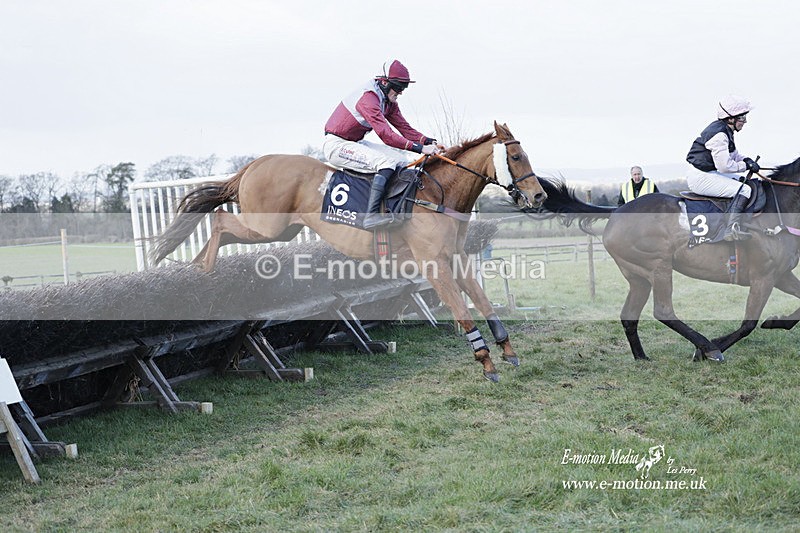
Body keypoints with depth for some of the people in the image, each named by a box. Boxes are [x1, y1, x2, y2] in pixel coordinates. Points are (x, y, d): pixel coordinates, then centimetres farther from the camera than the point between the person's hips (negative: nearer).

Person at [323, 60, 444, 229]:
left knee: (403, 158, 4)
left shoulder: (389, 102, 6)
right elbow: (386, 134, -35)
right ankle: (371, 215, -36)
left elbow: (404, 128, 6)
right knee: (387, 162, -27)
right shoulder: (368, 98, -26)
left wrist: (429, 142, -12)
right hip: (336, 144, -10)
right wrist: (420, 148, -39)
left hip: (356, 143, 10)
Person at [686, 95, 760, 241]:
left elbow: (733, 154, 25)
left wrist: (745, 159, 5)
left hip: (708, 173, 11)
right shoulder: (719, 134, -21)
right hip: (701, 178, -11)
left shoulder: (725, 131, 12)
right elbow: (725, 166, -24)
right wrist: (746, 166, -11)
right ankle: (731, 229, -29)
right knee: (744, 190, -18)